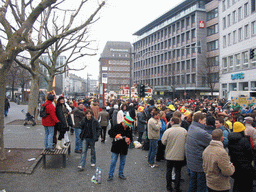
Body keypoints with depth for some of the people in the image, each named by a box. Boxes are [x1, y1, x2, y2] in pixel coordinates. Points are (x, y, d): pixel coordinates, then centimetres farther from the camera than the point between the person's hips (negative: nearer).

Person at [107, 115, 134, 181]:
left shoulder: (129, 129, 1)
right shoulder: (117, 126, -10)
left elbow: (130, 137, 10)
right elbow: (110, 132, -10)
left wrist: (128, 140, -13)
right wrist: (116, 135, -23)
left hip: (124, 148, 4)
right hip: (116, 147, -3)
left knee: (122, 162, 14)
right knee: (113, 161, 2)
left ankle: (121, 174, 31)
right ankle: (110, 175, 14)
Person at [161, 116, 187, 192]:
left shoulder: (168, 131, -15)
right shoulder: (184, 131, -8)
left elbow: (163, 142, -8)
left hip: (170, 155, -1)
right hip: (180, 155, 1)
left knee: (169, 170, 15)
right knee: (178, 171, 14)